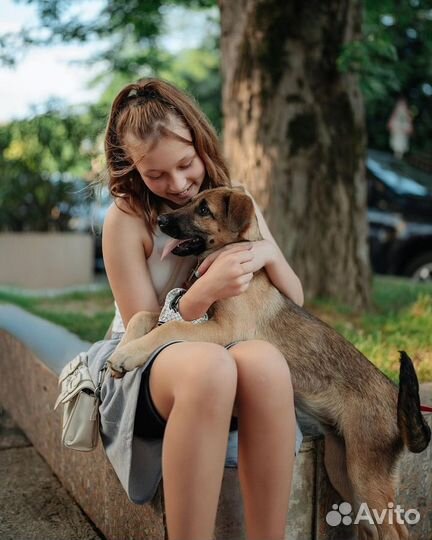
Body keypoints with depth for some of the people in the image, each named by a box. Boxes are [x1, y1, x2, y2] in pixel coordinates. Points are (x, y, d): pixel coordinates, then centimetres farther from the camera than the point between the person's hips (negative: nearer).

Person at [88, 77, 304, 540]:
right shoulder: (126, 219, -9)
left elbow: (295, 302, 7)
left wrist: (267, 254, -15)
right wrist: (204, 292, -27)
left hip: (223, 351, 3)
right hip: (143, 369, -3)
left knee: (264, 361, -35)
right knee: (208, 364, -40)